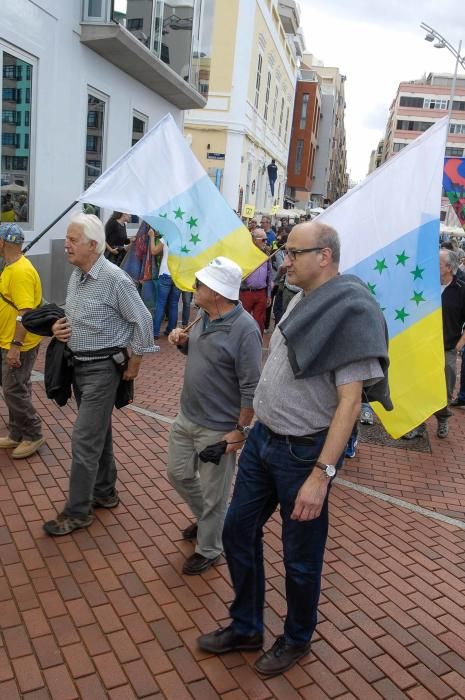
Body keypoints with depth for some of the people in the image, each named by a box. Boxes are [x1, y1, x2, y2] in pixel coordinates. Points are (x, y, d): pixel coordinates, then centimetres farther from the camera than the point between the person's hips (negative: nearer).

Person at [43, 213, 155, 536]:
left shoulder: (114, 279, -19)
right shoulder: (76, 276, 7)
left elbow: (142, 320, -14)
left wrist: (134, 364, -9)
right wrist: (58, 327, -1)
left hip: (102, 368, -8)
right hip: (79, 364, 8)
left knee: (84, 440, -4)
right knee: (98, 433, 19)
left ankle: (78, 512, 9)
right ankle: (105, 493, 34)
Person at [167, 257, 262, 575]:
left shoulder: (244, 329, -24)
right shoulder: (206, 317, 1)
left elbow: (251, 388, -21)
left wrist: (241, 430, -18)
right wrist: (183, 342, -2)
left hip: (218, 429, -8)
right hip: (186, 417, 9)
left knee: (213, 494, 10)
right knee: (178, 474, 23)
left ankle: (209, 549, 32)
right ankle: (206, 519, 48)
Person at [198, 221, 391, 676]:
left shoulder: (350, 311, -19)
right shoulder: (303, 301, 6)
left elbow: (349, 401, -22)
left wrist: (321, 473, -25)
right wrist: (255, 427, 17)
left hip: (304, 453, -8)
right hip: (262, 439, 8)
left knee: (300, 557, 12)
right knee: (238, 530, 17)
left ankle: (297, 639, 39)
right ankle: (245, 627, 39)